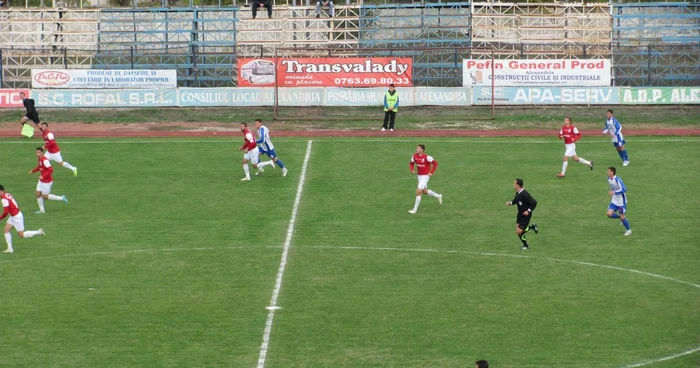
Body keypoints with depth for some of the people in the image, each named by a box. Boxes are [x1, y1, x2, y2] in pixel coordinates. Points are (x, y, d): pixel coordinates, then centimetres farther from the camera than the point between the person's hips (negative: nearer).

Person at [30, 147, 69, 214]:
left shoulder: (44, 160, -26)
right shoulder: (40, 159, 4)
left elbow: (51, 170, -30)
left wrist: (43, 176, -34)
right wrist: (33, 171, 14)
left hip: (47, 181, -9)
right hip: (41, 181, 9)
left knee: (45, 196, 1)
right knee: (38, 194, 6)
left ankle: (61, 198, 14)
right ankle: (42, 210, 17)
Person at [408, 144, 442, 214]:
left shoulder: (427, 157, -21)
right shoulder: (414, 156, -5)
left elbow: (435, 163, -12)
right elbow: (411, 164, 11)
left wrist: (431, 172, -16)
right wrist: (412, 170, -8)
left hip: (425, 176, -8)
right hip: (419, 176, 8)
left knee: (418, 192, -12)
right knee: (425, 191, 22)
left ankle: (415, 209, -3)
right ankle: (438, 196, 46)